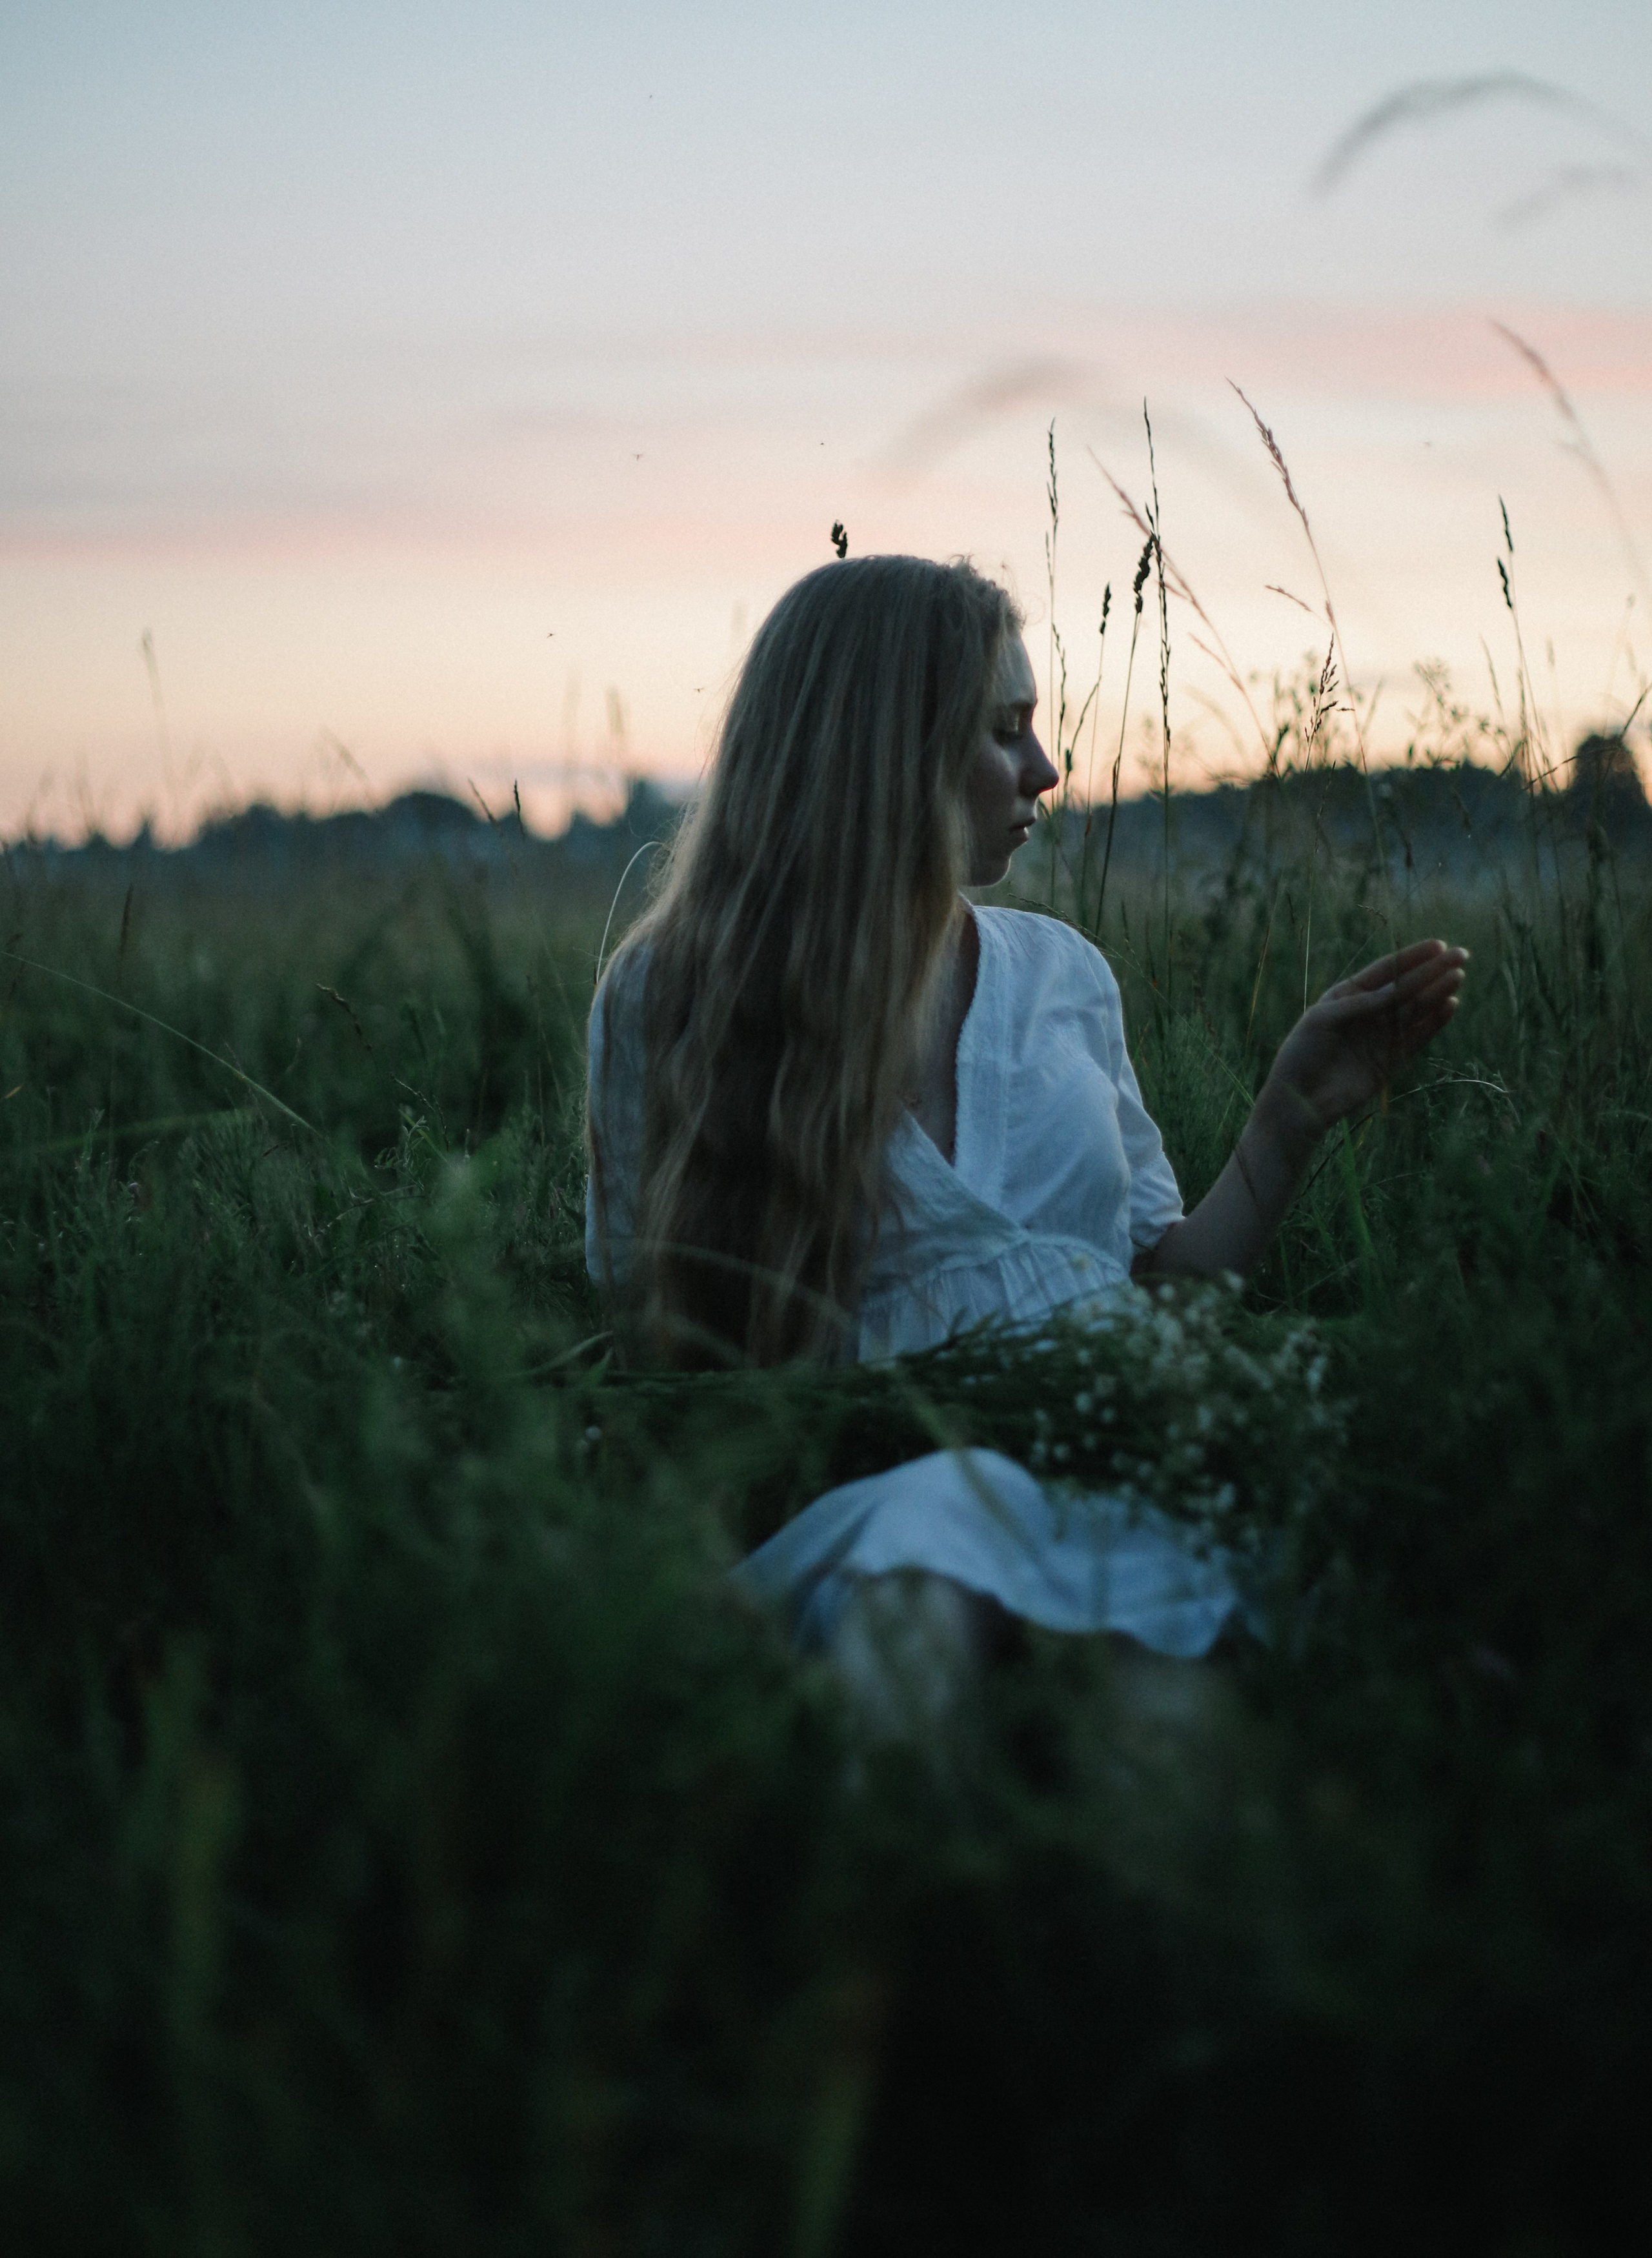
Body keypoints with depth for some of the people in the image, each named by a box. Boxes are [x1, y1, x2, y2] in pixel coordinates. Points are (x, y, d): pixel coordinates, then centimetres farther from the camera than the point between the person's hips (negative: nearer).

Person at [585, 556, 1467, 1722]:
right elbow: (648, 1318, 8)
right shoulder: (670, 995, 9)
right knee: (937, 1520, -41)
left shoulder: (1063, 973, 21)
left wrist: (1296, 1110, 13)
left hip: (1119, 1468, 3)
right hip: (870, 1475, -3)